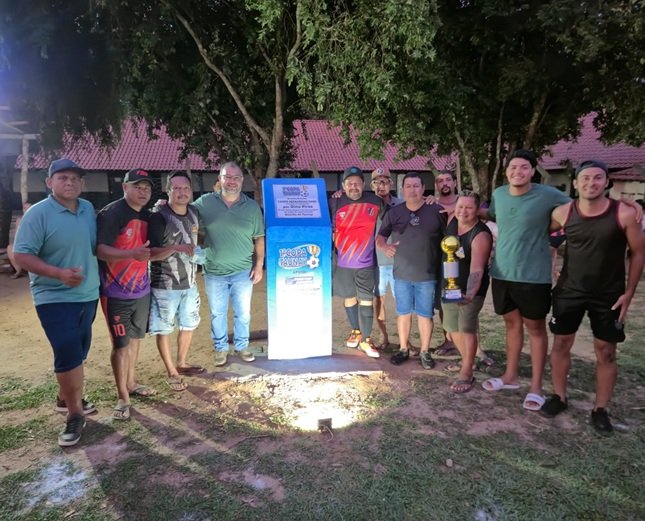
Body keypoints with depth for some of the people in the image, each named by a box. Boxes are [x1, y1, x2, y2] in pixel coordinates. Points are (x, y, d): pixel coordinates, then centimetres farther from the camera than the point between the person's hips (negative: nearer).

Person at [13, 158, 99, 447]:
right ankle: (75, 415, 9)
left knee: (77, 354, 17)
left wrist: (97, 276, 9)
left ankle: (66, 398, 37)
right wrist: (59, 273, -27)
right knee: (68, 356, -8)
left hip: (88, 294, 6)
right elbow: (21, 254, -16)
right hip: (55, 298, -6)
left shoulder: (89, 209, 5)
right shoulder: (38, 213, -13)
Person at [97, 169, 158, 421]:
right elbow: (100, 249, -24)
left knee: (136, 337, 17)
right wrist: (132, 253, -37)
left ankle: (131, 383, 34)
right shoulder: (111, 214, -15)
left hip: (141, 289, 7)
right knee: (121, 343, 0)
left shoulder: (147, 215, 8)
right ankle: (122, 397, 13)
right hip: (116, 293, -7)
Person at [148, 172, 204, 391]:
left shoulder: (194, 213, 3)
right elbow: (150, 253, -19)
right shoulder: (158, 217, -16)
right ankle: (171, 372, 21)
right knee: (164, 330, 5)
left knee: (189, 325, 18)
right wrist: (175, 248, -30)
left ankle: (181, 363, 37)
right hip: (165, 286, -6)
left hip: (189, 283, 7)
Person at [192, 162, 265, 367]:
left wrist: (259, 265, -1)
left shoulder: (252, 206, 0)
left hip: (243, 271, 1)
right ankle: (220, 348, 30)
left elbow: (259, 238, 3)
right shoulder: (204, 202, -2)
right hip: (214, 272, 0)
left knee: (243, 313, 12)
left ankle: (242, 346, 32)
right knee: (217, 313, 12)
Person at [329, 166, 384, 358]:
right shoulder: (335, 203, -6)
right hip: (342, 262, 1)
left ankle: (366, 339, 11)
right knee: (349, 297, 15)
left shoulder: (375, 201, -3)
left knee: (366, 300, 1)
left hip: (366, 262, 0)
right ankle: (355, 331, 34)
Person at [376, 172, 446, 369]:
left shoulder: (437, 211, -3)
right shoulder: (393, 213, 2)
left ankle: (425, 352, 23)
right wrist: (384, 247, -10)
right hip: (402, 274, 2)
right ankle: (404, 349, 27)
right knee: (403, 313, 12)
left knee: (425, 314, 7)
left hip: (427, 275, -2)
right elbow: (380, 236, 11)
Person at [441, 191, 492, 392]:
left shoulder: (481, 235, -24)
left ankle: (467, 373, 3)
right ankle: (467, 361, 35)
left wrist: (470, 293, -48)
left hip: (470, 288, -7)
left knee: (467, 328, -11)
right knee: (452, 327, 14)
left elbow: (477, 269, -35)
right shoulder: (452, 222, -5)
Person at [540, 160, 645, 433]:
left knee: (606, 352, 7)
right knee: (560, 344, 8)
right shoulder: (563, 213, -9)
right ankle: (559, 397, 26)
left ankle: (600, 409, 23)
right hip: (569, 290, 1)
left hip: (609, 295, -1)